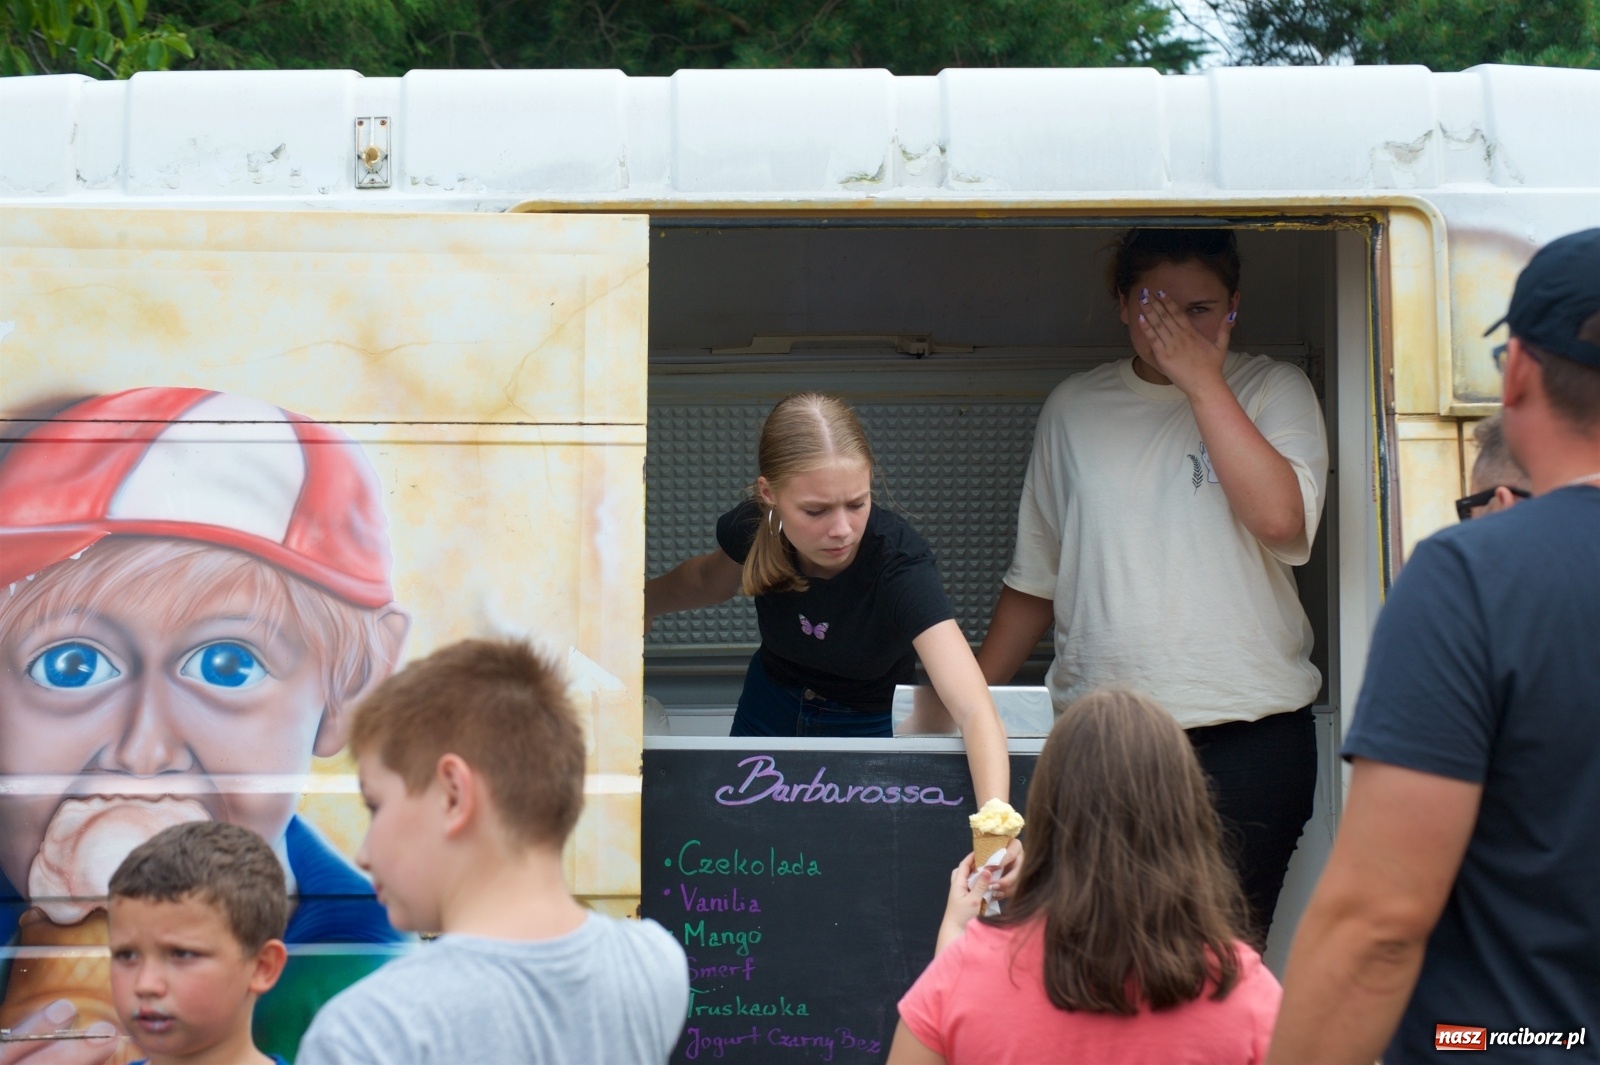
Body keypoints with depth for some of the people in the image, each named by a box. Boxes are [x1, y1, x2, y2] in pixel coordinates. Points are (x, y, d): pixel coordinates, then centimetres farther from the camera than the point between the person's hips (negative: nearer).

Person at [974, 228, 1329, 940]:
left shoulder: (1274, 391, 6)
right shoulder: (1074, 408, 13)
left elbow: (1281, 520, -13)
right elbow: (1035, 579, 18)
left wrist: (1201, 381, -9)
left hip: (1248, 729, -2)